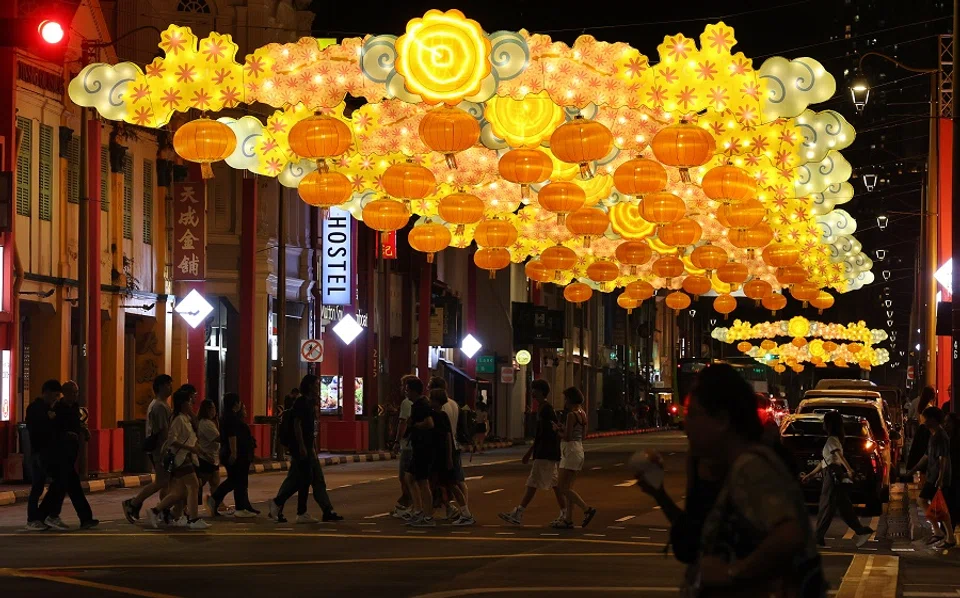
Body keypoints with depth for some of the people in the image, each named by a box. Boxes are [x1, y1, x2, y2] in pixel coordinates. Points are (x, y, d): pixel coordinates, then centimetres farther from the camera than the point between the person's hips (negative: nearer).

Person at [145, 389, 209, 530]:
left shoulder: (186, 418, 15)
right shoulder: (179, 419, -14)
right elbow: (171, 439, -23)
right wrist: (190, 448, -23)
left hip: (185, 458, 10)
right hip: (180, 458, -10)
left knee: (179, 492, 9)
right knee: (193, 486, -10)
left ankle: (155, 512, 13)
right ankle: (193, 519, -8)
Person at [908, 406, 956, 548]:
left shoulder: (941, 436, -16)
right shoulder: (933, 436, 14)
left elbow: (943, 458, -23)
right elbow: (927, 456, 23)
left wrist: (940, 478, -29)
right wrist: (914, 470, 26)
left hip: (940, 478, -10)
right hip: (932, 477, 10)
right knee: (921, 500, 13)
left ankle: (950, 538, 1)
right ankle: (938, 531, 16)